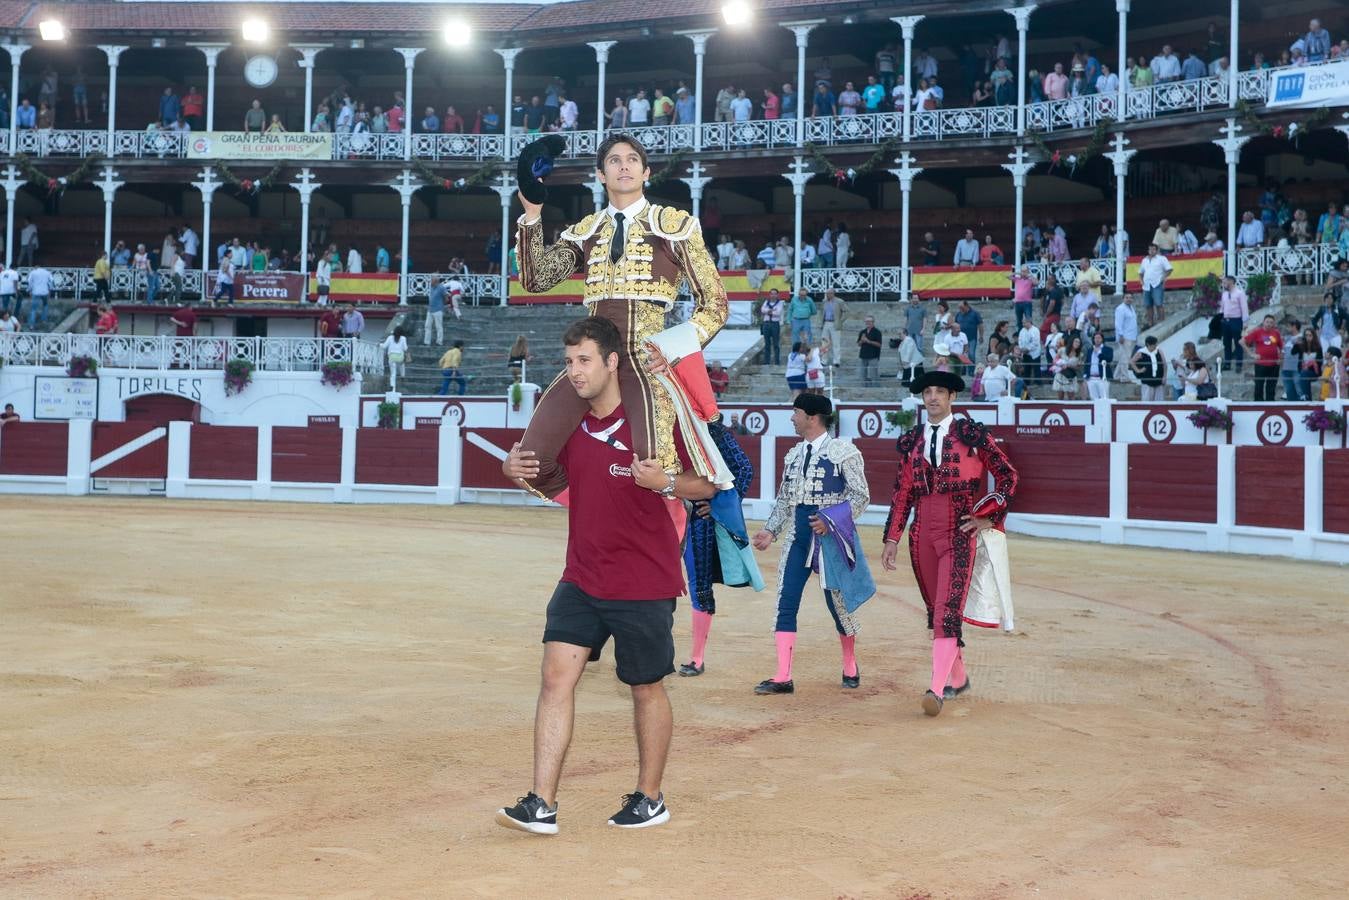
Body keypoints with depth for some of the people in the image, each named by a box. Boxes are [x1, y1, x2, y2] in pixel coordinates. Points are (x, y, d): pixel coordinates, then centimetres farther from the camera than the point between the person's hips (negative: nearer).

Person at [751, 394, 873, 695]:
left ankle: (850, 667, 28)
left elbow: (861, 495, -8)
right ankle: (783, 678, 1)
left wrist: (830, 520, -17)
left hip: (831, 535, -6)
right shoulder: (794, 455, 12)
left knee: (838, 602, 4)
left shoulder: (842, 451, -7)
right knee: (786, 602, -2)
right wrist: (770, 531, 5)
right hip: (797, 535, 6)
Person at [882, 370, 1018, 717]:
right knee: (935, 608, 12)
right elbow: (901, 494, 12)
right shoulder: (911, 441, 10)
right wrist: (892, 538, 9)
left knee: (948, 610, -14)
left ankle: (938, 689, -20)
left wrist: (989, 516, -3)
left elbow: (1008, 474, 3)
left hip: (959, 533, -5)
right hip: (922, 534, 5)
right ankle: (958, 678, 28)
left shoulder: (971, 434, -1)